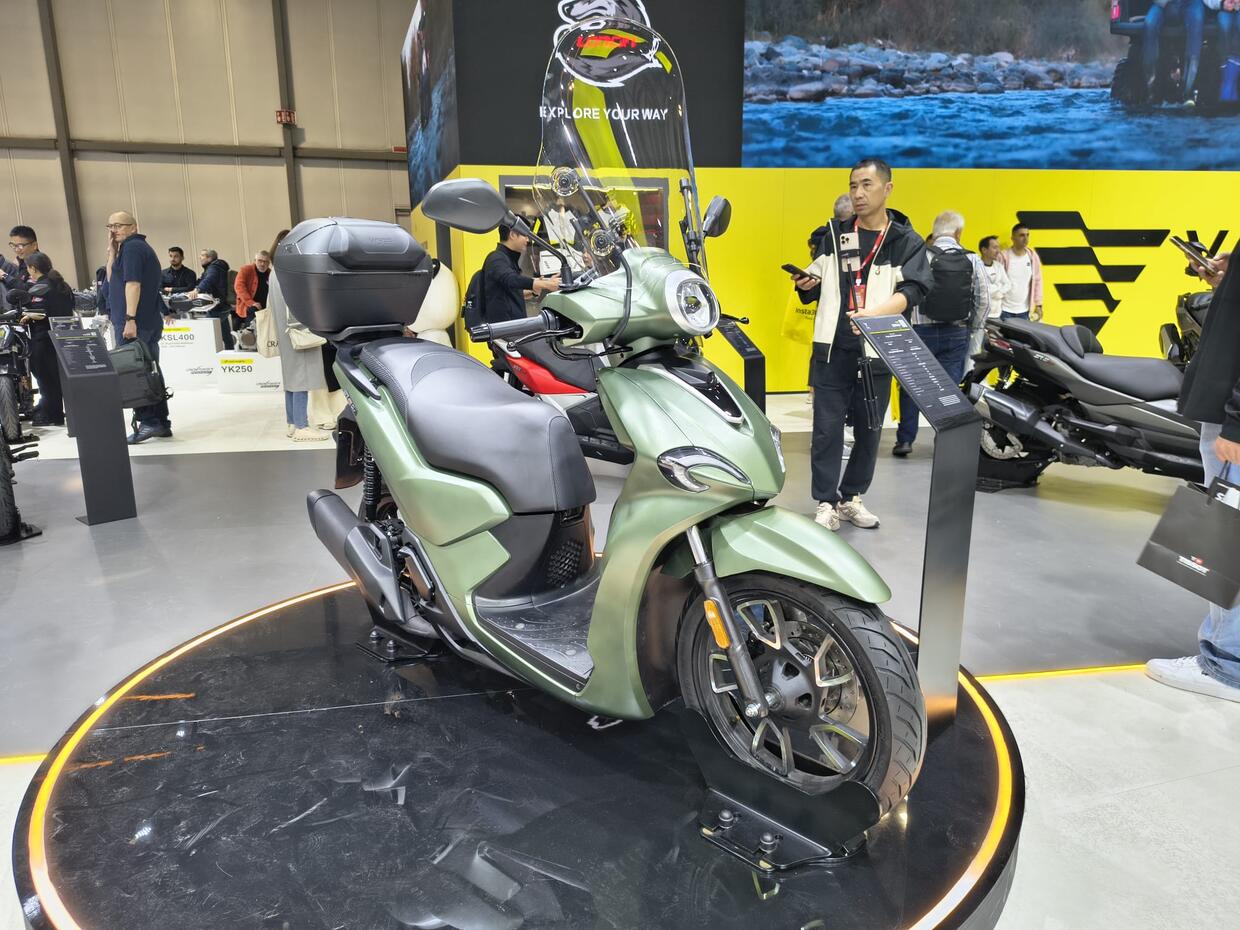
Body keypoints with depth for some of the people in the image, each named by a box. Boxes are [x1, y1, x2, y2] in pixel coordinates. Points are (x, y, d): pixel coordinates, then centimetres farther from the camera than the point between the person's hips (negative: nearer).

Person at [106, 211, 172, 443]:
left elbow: (133, 283, -18)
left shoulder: (131, 247, -7)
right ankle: (161, 423, 13)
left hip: (135, 323, -10)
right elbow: (112, 279, 23)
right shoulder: (142, 247, 22)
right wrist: (112, 252, 11)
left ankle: (148, 422, -7)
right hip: (150, 323, 10)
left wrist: (130, 319, -24)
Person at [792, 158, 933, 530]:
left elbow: (913, 289, -12)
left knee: (869, 429, 8)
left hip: (876, 350, 0)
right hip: (833, 347, 1)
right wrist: (808, 285, -7)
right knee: (827, 427, -3)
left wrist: (875, 312, -30)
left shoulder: (906, 242, 3)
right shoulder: (835, 234, 11)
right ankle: (826, 503, 5)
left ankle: (851, 498, 22)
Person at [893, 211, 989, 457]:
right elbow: (984, 300, 2)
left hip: (922, 331, -1)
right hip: (957, 334, 2)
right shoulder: (973, 260, 1)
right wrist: (973, 330, 15)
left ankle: (905, 439, 12)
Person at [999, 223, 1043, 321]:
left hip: (1024, 311, 4)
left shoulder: (1033, 257, 3)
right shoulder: (1003, 257, -9)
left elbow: (1037, 281, 8)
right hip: (1005, 310, -4)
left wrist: (1038, 305, 6)